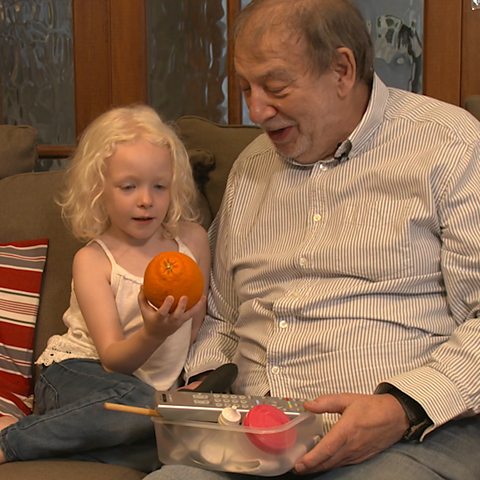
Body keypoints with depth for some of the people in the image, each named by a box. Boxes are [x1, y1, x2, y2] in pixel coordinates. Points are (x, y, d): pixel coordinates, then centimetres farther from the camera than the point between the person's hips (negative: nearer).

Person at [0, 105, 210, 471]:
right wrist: (153, 335, -33)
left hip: (151, 385, 4)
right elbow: (113, 359, -14)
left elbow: (197, 327, 13)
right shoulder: (93, 261, -7)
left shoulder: (192, 240, 3)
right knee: (144, 407, -37)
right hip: (74, 374, -4)